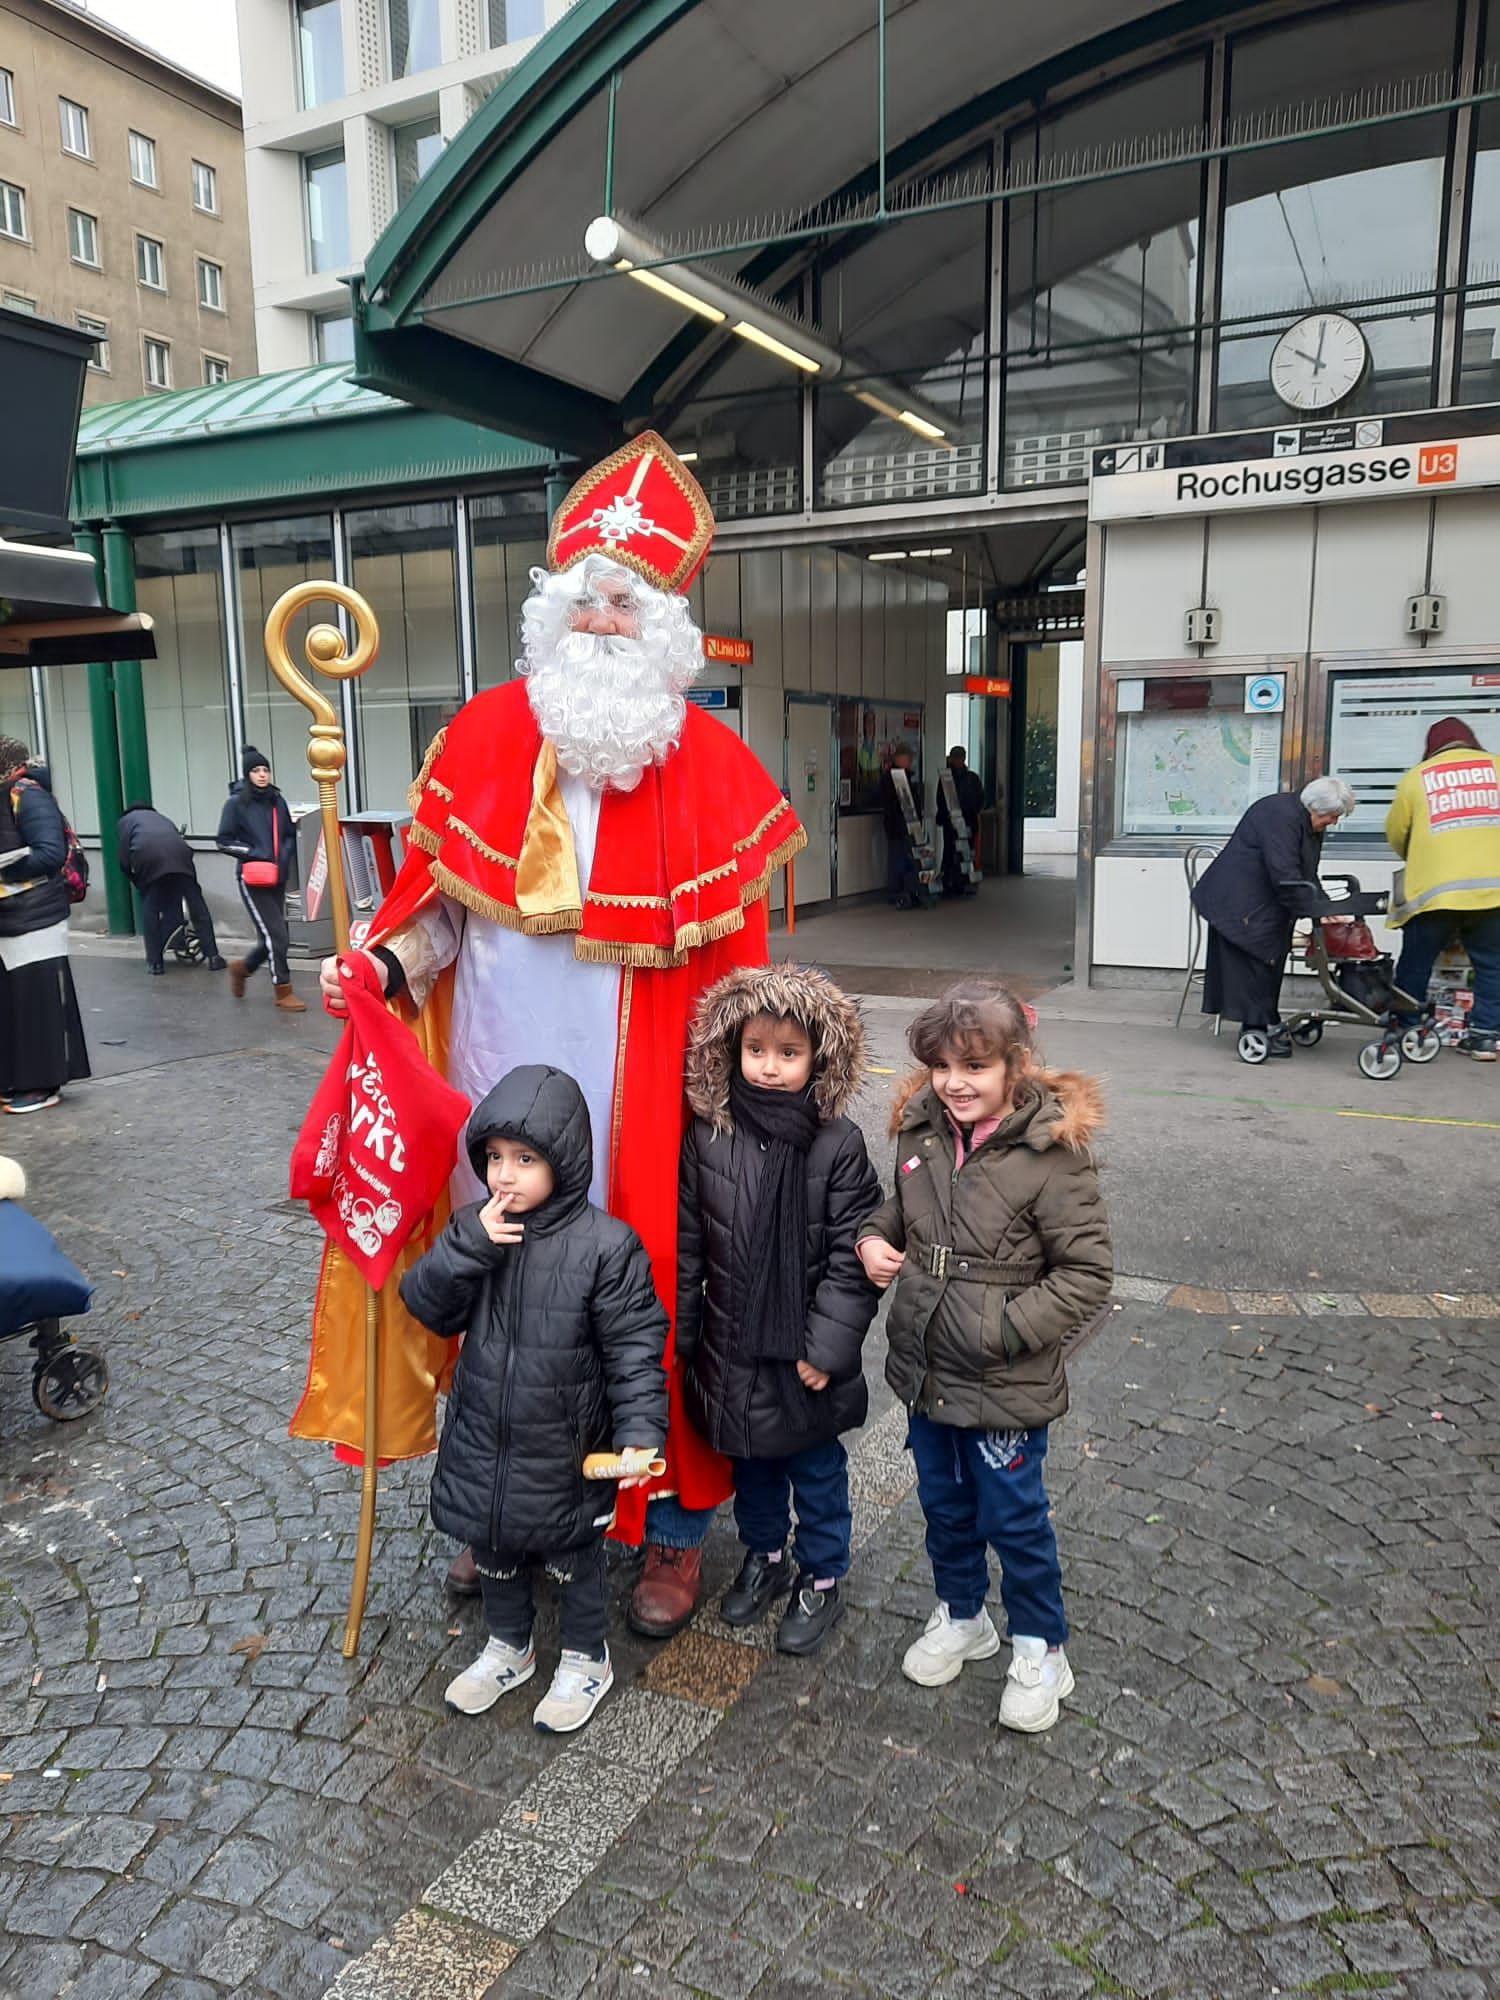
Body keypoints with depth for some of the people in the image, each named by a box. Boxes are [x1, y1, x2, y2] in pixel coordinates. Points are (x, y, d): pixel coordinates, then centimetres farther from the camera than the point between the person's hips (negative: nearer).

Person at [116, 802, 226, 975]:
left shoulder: (126, 821, 31)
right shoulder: (161, 817, 42)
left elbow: (124, 859, 15)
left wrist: (136, 881, 26)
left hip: (147, 856, -2)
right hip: (178, 852, 2)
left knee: (150, 909, 12)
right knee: (197, 905, 8)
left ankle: (154, 961, 10)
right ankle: (213, 957, 6)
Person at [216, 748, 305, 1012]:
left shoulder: (277, 801, 8)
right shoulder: (236, 803, -5)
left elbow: (290, 836, 16)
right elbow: (225, 841, -4)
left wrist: (284, 857, -3)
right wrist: (255, 854, -15)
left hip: (277, 879, 5)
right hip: (253, 880, -5)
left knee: (272, 938, 10)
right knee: (276, 935, -8)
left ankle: (242, 967, 37)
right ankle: (284, 992, 3)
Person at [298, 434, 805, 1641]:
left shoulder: (709, 765, -6)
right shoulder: (483, 738, 2)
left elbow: (733, 957, -5)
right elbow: (444, 894, 8)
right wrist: (389, 962, -10)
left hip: (635, 1107, -3)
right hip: (498, 1090, 3)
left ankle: (676, 1529, 31)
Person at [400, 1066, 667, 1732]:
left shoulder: (605, 1244, -21)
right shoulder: (476, 1230, -6)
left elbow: (634, 1346, -18)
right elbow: (427, 1306, -9)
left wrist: (639, 1430, -25)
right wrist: (469, 1245, -24)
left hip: (565, 1449, -4)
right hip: (483, 1439, 5)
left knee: (572, 1558, 17)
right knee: (494, 1550, 25)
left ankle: (586, 1659, 42)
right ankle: (508, 1649, 50)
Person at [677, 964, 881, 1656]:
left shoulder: (839, 1144, -15)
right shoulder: (708, 1135, -8)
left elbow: (851, 1257, -13)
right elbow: (687, 1244, -1)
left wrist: (827, 1347, -16)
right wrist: (681, 1333, 2)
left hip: (807, 1353, -3)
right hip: (733, 1346, 3)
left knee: (816, 1470, 16)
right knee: (750, 1463, 23)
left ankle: (822, 1579, 38)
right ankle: (764, 1556, 47)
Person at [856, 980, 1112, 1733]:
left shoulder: (1049, 1154, -21)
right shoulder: (922, 1132, -4)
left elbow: (1088, 1271, -17)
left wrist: (1008, 1328, -22)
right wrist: (874, 1237, -5)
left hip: (1005, 1386, -5)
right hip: (925, 1370, 6)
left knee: (1013, 1517, 12)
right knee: (944, 1504, 23)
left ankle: (1040, 1649, 37)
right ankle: (960, 1616, 48)